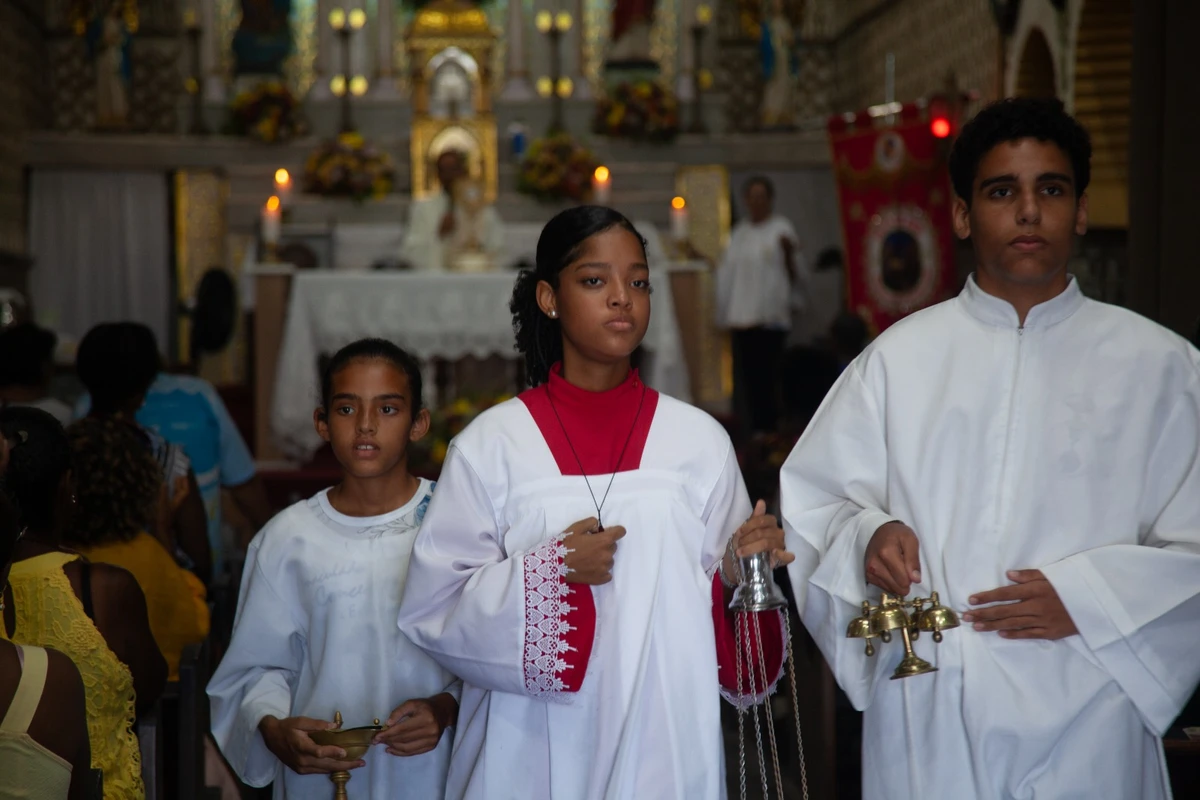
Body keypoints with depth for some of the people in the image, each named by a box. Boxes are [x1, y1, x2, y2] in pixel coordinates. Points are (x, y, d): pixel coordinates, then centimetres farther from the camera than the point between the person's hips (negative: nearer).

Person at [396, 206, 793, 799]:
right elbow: (430, 610, -6)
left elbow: (721, 598, 5)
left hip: (665, 745, 1)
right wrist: (549, 573, -17)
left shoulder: (699, 440, 3)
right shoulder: (491, 444, -2)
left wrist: (742, 573, -15)